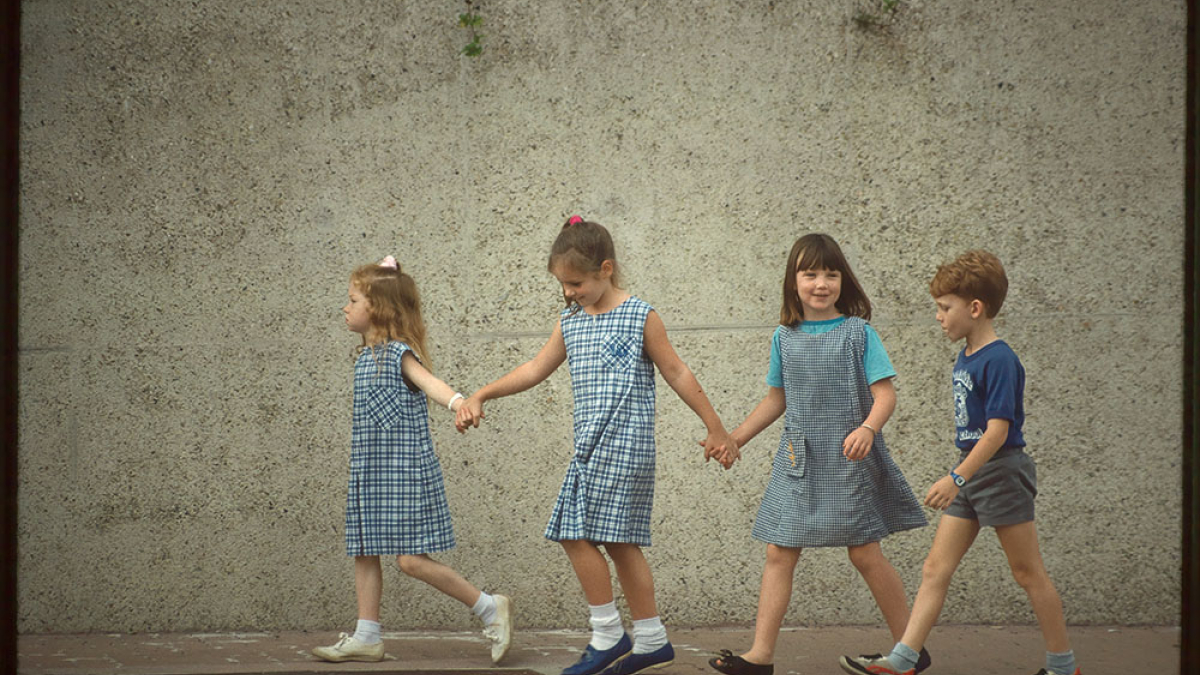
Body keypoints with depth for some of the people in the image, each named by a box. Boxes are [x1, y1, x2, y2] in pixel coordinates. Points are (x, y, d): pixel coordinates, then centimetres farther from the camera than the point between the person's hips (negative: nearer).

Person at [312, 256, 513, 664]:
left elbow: (428, 382, -32)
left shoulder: (399, 353, -13)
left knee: (411, 558, -10)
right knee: (364, 553, 9)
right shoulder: (368, 355, 13)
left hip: (403, 473, -9)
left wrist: (458, 402, -52)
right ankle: (366, 637, 16)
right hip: (370, 473, 9)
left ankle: (490, 608, 1)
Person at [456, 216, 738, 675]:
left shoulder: (640, 317, -5)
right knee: (618, 541, 9)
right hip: (591, 446, 7)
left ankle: (609, 635, 0)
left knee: (577, 534, -11)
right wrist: (480, 397, 8)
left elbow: (677, 373, 0)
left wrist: (715, 429, 4)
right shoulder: (569, 324, 13)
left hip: (624, 445, -7)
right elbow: (534, 370, 17)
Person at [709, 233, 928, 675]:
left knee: (865, 553, -1)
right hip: (798, 460, 4)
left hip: (848, 459, -4)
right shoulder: (784, 337, 7)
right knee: (779, 552, 0)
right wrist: (735, 438, 17)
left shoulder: (858, 332, -4)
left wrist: (867, 429, -26)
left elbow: (885, 393, -8)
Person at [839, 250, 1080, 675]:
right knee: (935, 569, 3)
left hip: (1001, 471, -9)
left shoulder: (1000, 360, -17)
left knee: (1028, 573, 1)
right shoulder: (965, 358, 11)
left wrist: (957, 477, -27)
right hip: (970, 473, 9)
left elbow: (997, 430, -22)